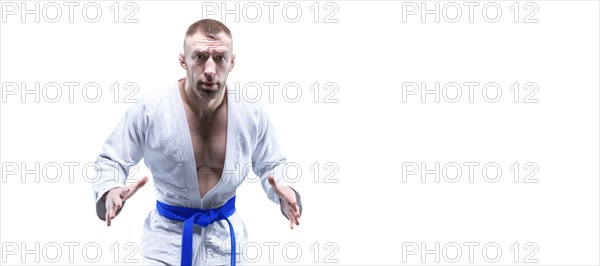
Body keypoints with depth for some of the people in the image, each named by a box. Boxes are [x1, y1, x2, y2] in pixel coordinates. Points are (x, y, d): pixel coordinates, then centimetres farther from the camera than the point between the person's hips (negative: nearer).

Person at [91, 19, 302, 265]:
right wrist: (110, 192, -27)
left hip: (226, 236, 3)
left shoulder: (252, 113, -12)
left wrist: (283, 191, -16)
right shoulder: (149, 109, -19)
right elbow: (111, 160, -5)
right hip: (168, 237, -2)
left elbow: (270, 165, 5)